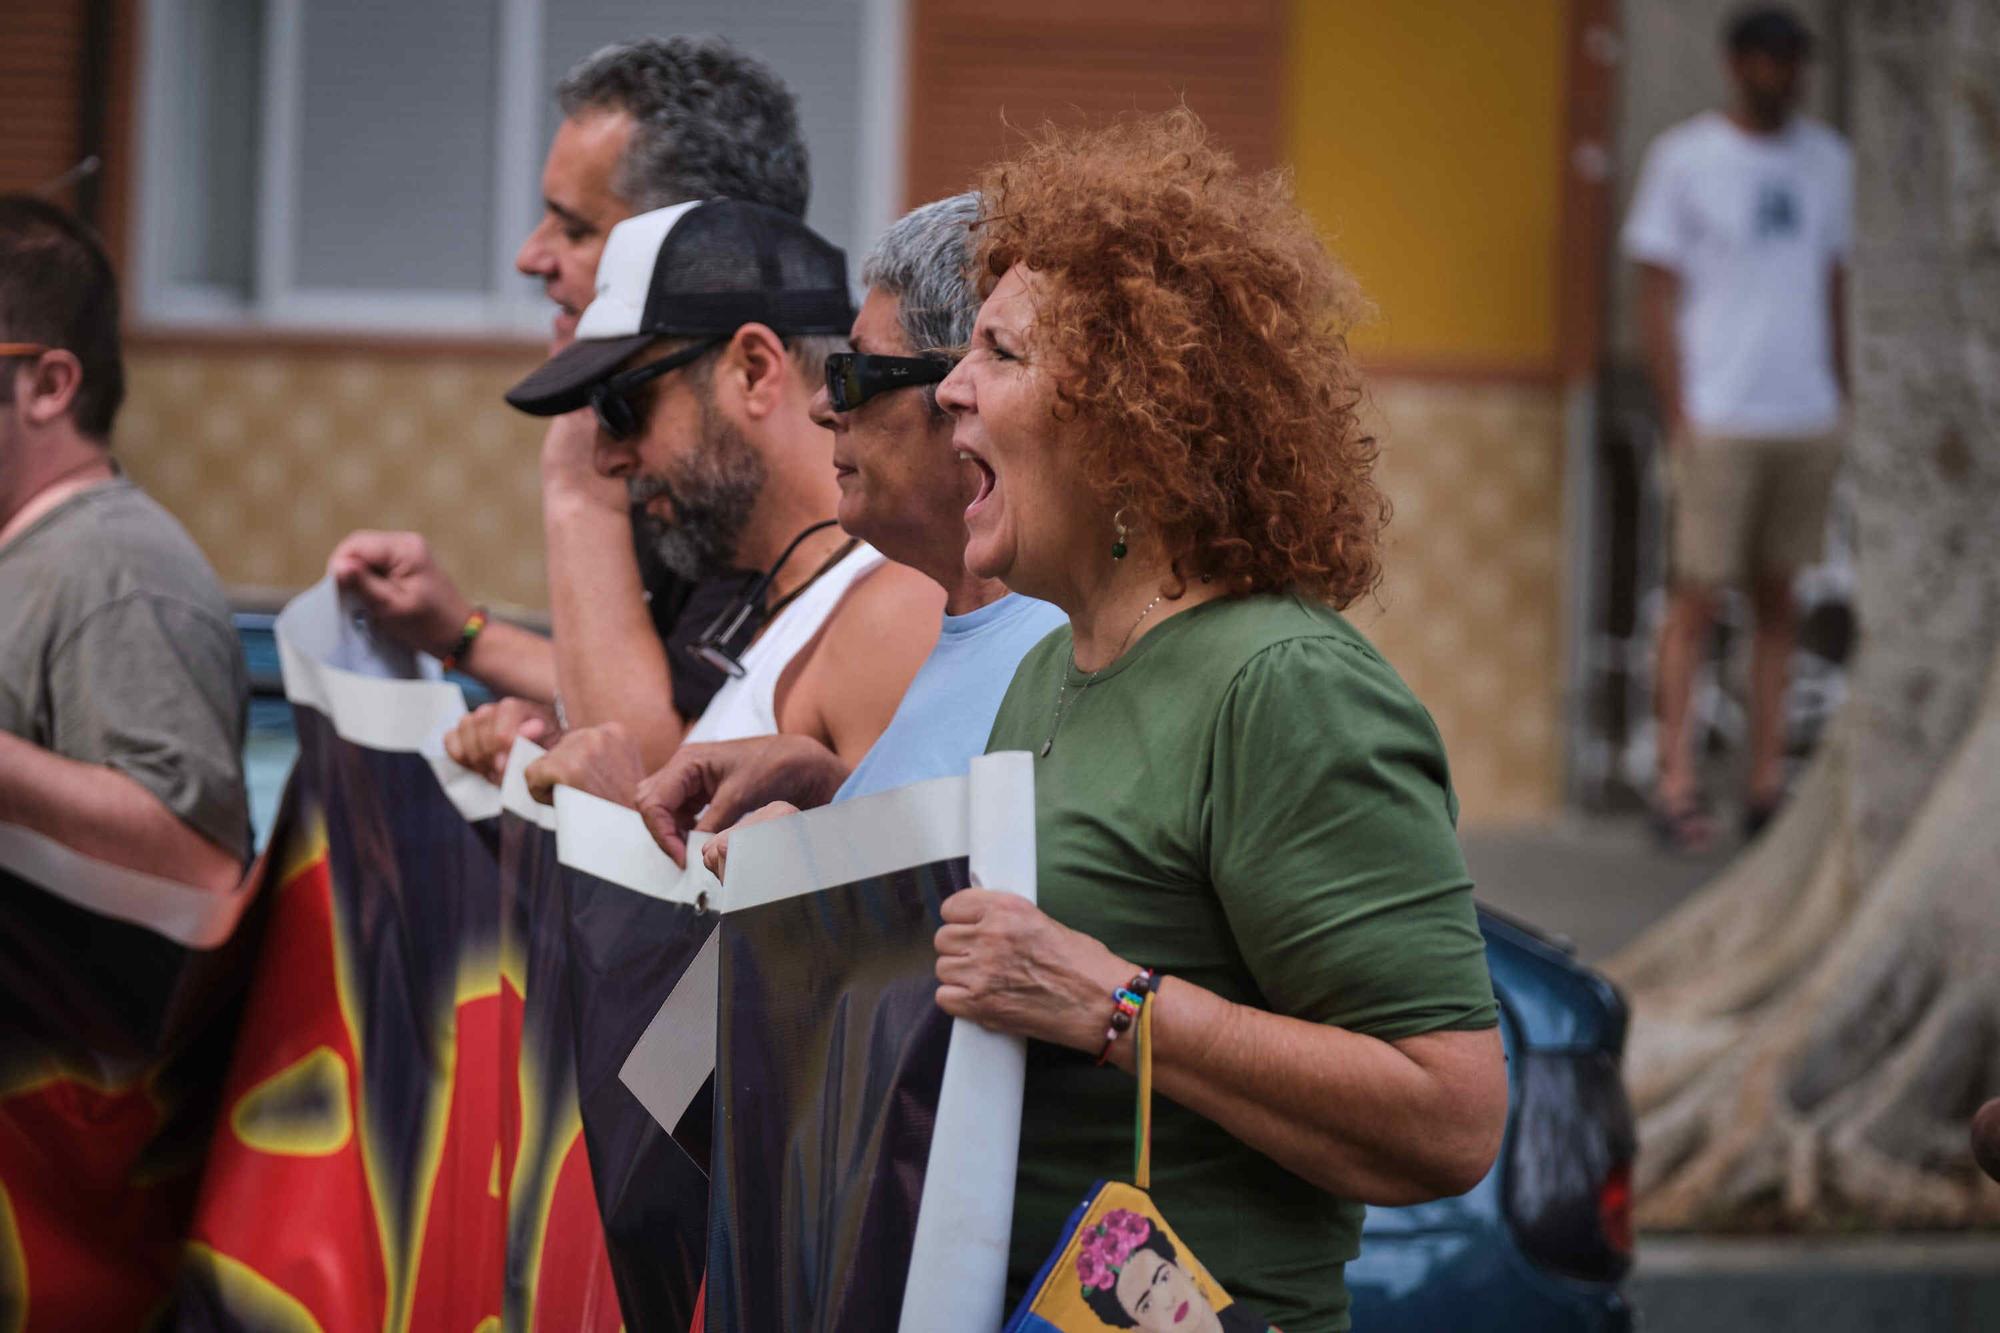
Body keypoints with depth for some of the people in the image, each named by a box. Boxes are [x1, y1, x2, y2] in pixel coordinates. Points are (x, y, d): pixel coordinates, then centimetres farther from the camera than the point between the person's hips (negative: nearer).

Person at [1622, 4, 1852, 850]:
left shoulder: (1827, 161, 13)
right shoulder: (1684, 160, -2)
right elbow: (1657, 296, -2)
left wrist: (1845, 404, 13)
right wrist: (1678, 420, -8)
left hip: (1806, 420, 5)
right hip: (1717, 420, -5)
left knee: (1777, 597, 7)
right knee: (1696, 599, -6)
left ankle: (1768, 783, 10)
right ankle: (1675, 785, -3)